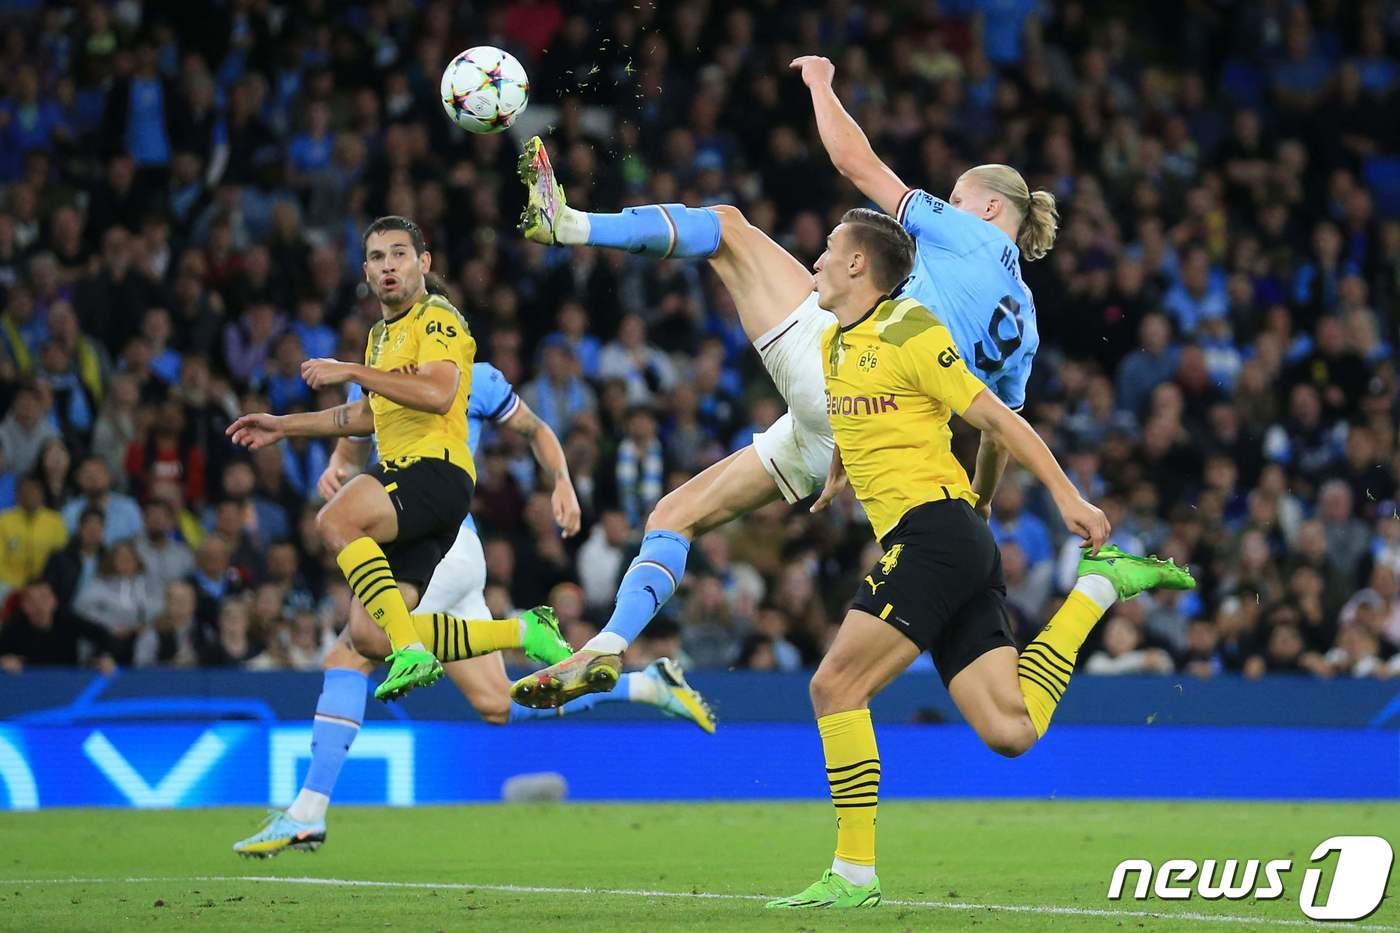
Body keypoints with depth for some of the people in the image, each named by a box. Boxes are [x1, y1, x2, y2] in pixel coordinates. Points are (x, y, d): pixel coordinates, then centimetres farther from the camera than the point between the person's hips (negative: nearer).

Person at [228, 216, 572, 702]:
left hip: (435, 466, -9)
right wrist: (283, 425, 37)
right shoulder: (381, 334, 25)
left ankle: (411, 652, -35)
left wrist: (351, 371, -19)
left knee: (336, 521, -33)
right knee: (369, 634, -3)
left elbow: (438, 393, -22)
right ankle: (525, 632, 6)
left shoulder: (438, 318, -3)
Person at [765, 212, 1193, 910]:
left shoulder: (909, 331, -6)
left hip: (936, 531, -8)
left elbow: (994, 417, -7)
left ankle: (854, 874, -11)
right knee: (1009, 730, -2)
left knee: (835, 685, -14)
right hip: (918, 544, 8)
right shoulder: (832, 345, 20)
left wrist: (1067, 497, -7)